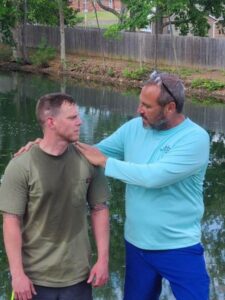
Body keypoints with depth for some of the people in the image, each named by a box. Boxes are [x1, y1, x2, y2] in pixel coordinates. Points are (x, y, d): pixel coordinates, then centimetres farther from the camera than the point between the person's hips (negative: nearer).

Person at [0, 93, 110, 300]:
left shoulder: (87, 161, -3)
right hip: (36, 277, -2)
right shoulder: (21, 166, -11)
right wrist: (17, 273, -12)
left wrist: (103, 259, 1)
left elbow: (99, 209, 4)